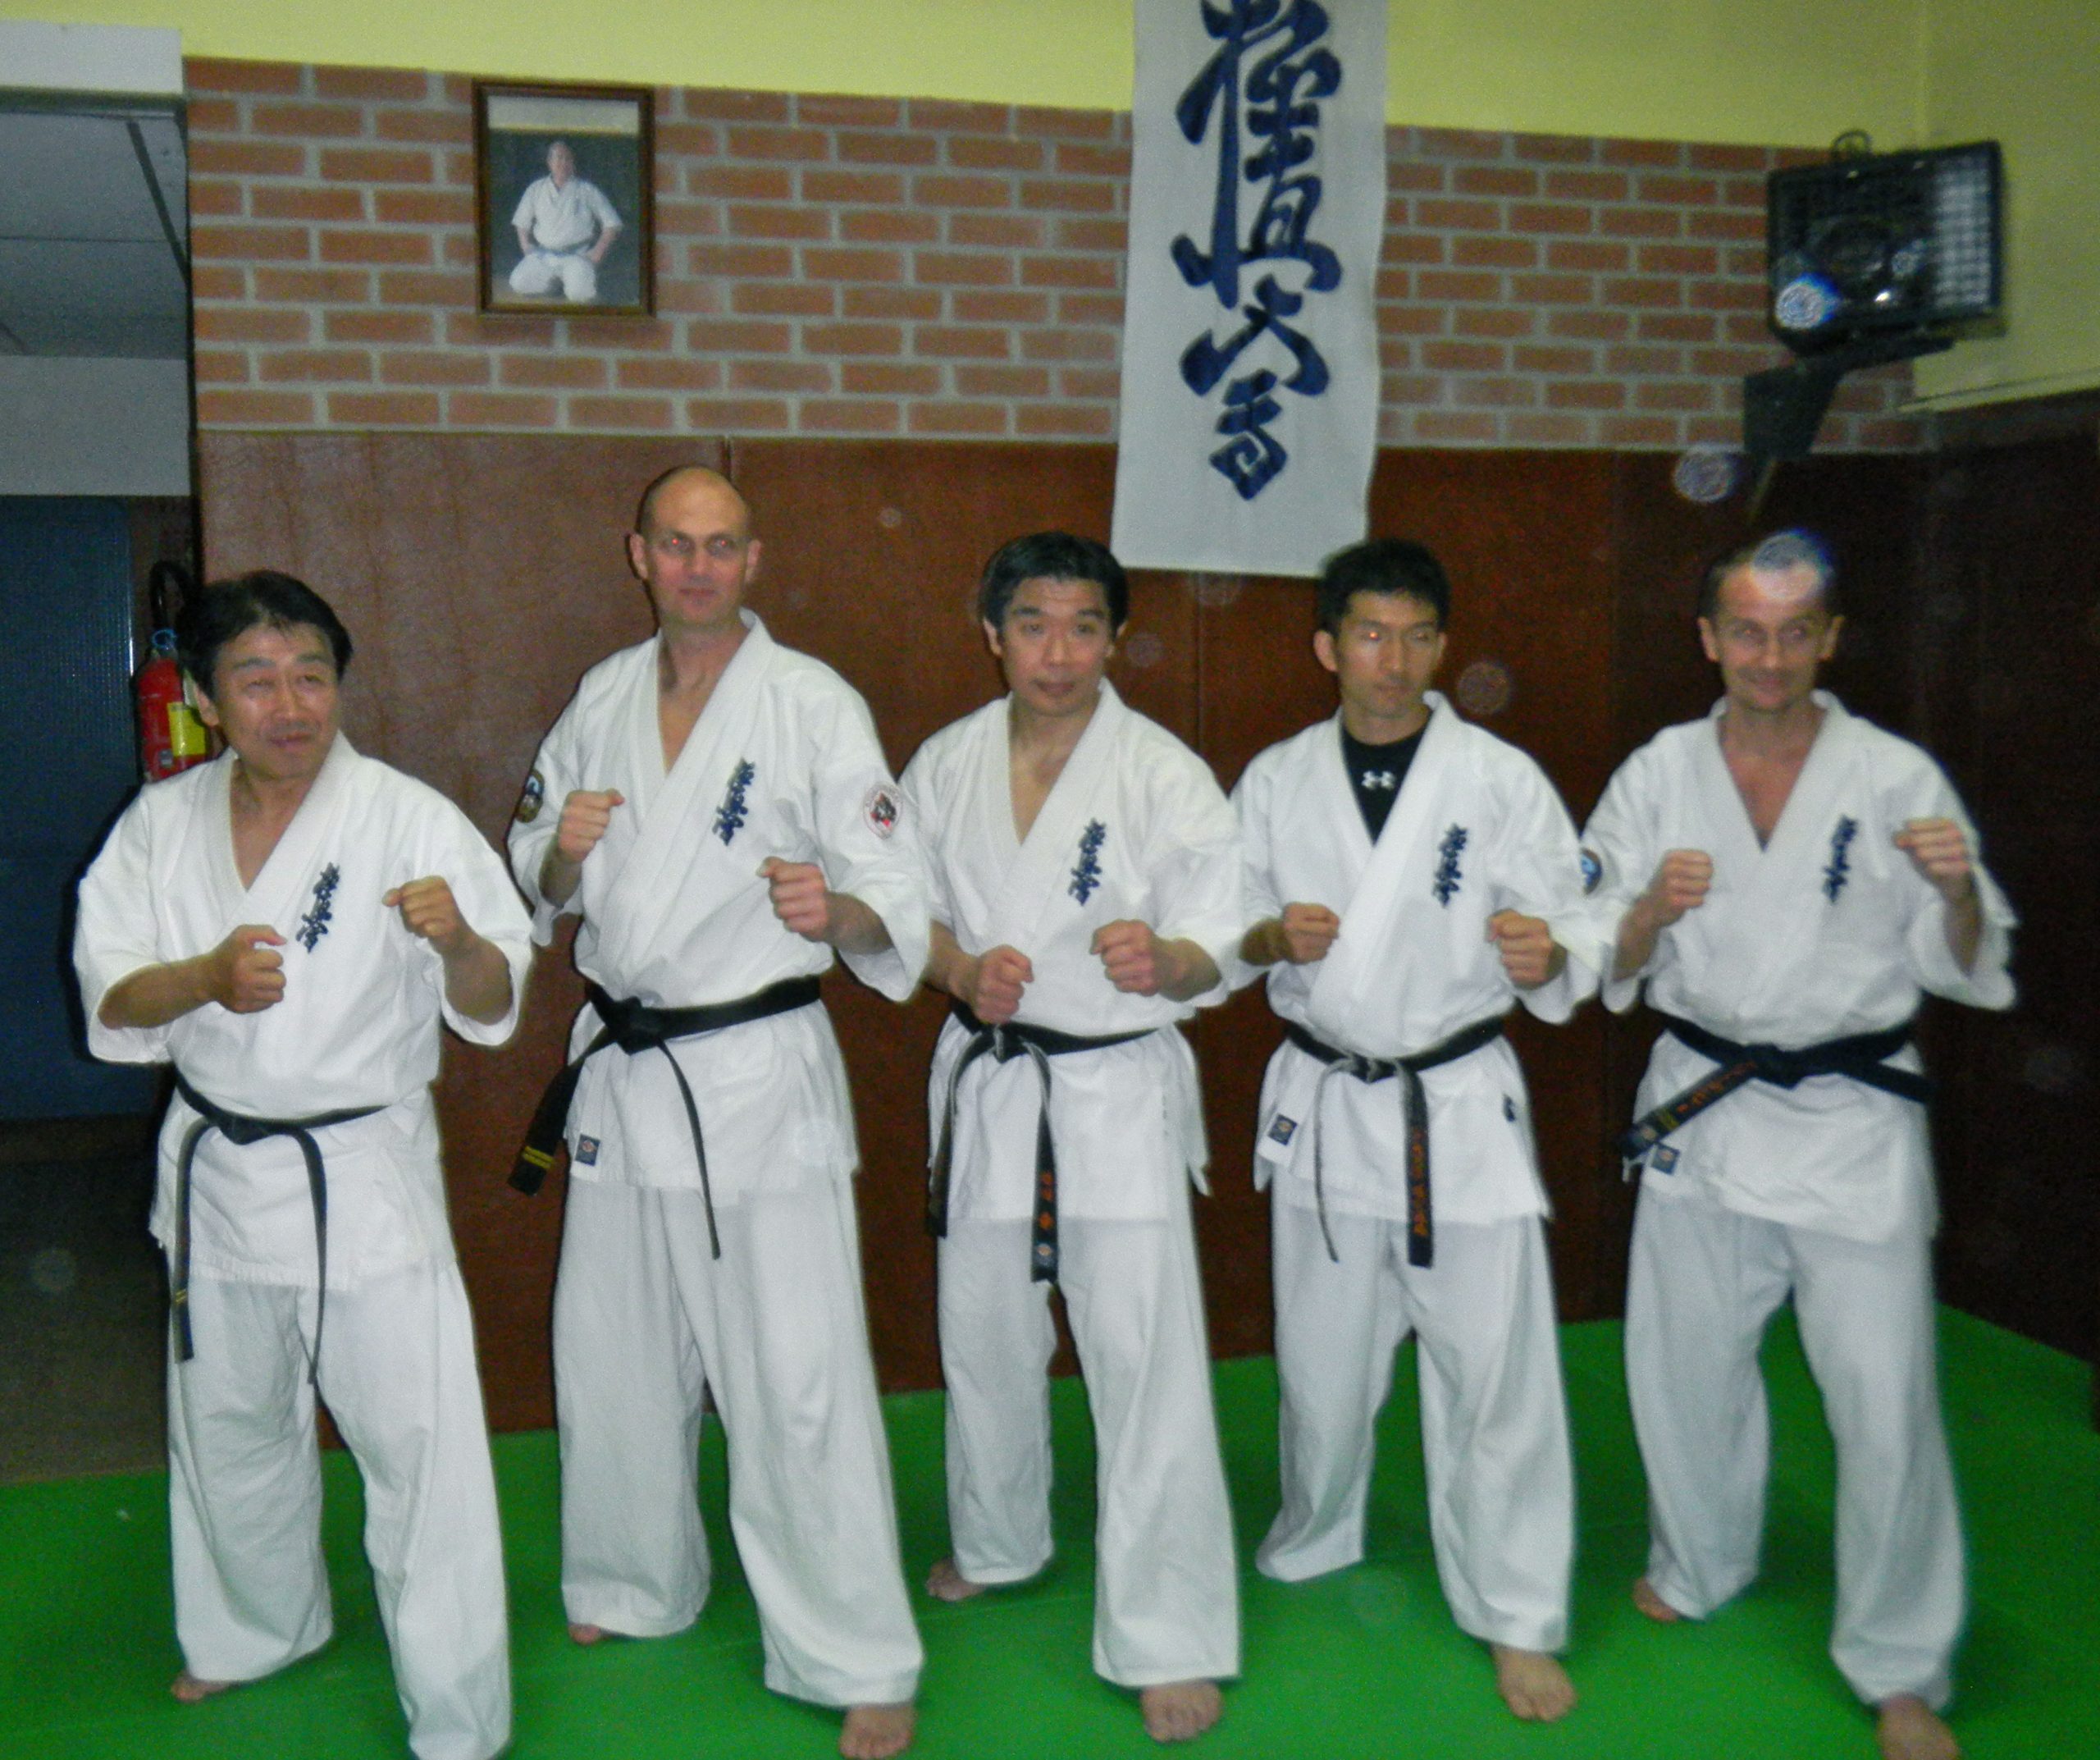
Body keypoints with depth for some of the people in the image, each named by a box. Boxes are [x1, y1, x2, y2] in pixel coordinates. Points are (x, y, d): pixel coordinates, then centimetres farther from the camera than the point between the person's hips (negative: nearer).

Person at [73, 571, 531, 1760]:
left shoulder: (410, 818, -13)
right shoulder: (162, 825, 0)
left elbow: (493, 1009, -13)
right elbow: (114, 1005, -4)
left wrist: (458, 941, -35)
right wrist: (206, 977, -24)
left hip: (366, 1173, -4)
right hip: (219, 1172, 5)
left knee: (420, 1444, -4)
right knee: (231, 1429, 23)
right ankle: (261, 1629, 50)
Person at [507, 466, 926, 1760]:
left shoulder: (816, 706, -7)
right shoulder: (602, 701, 9)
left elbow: (898, 911, -10)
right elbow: (542, 893, 16)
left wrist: (833, 911, -32)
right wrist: (561, 851, -6)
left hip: (759, 1071, -5)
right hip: (621, 1065, 6)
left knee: (800, 1377, -5)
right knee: (615, 1356, 17)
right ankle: (639, 1586, 40)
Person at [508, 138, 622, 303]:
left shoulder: (587, 190, 6)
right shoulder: (536, 189, 13)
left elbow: (612, 223, 4)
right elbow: (522, 223, 19)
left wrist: (598, 251, -7)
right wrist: (527, 248, 3)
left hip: (577, 256, -3)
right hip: (543, 256, 3)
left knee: (580, 294, -31)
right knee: (519, 283, -23)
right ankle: (556, 283, 5)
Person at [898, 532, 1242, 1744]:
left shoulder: (1166, 774, -10)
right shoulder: (946, 767, 2)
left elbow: (1218, 951, -9)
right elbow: (910, 911, 10)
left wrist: (1163, 960, -32)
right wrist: (964, 969, -11)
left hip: (1122, 1087, -4)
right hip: (988, 1081, 4)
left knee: (1147, 1360, -6)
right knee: (985, 1336, 18)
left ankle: (1171, 1641, 7)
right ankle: (999, 1542, 45)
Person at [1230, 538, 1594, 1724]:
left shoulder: (1503, 779, -4)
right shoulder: (1275, 782, 4)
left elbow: (1572, 937, -3)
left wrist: (1546, 957, -26)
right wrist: (1273, 938, -13)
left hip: (1461, 1102, -2)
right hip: (1324, 1102, 2)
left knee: (1496, 1362, -1)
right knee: (1323, 1351, 14)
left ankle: (1518, 1618, 16)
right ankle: (1313, 1542, 41)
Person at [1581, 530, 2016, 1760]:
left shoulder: (1896, 777, -5)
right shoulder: (1658, 775, 1)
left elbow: (1968, 973, -1)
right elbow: (1610, 966, 1)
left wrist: (1959, 892, -21)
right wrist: (1653, 910, -19)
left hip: (1853, 1117, -2)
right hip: (1702, 1106, 3)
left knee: (1885, 1402, -2)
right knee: (1685, 1368, 15)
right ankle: (1703, 1566, 42)